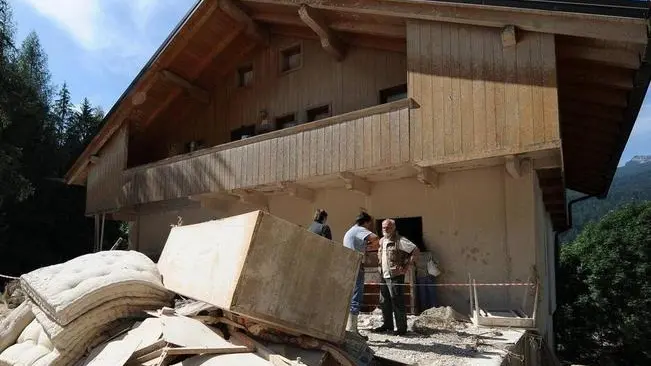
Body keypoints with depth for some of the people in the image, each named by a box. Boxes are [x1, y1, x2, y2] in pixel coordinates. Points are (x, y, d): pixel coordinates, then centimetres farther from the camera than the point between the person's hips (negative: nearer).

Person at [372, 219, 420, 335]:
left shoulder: (400, 240, -11)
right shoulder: (381, 241, 14)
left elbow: (415, 250, -15)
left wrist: (407, 266, -14)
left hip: (395, 276, -8)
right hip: (384, 276, 8)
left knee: (397, 302, -5)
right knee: (384, 302, 12)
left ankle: (402, 327, 3)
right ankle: (387, 325, 24)